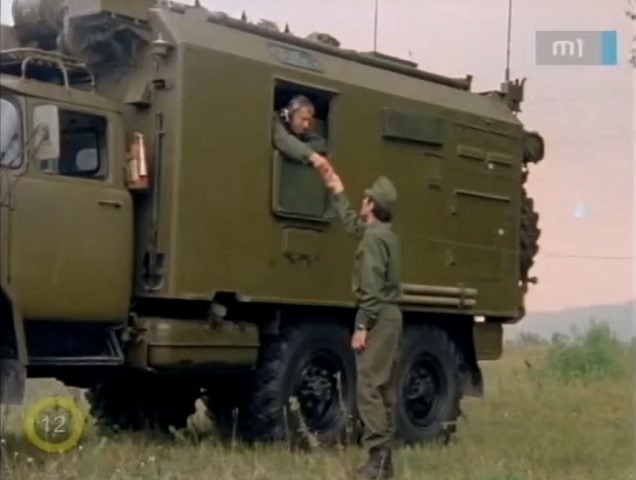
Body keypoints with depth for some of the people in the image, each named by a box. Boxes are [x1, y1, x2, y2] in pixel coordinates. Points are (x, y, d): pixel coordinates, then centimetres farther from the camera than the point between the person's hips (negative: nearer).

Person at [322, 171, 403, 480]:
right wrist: (338, 193, 44)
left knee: (369, 387, -12)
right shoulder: (384, 233, 17)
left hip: (378, 317, -10)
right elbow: (351, 224, 37)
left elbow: (371, 287, -21)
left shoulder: (374, 237, -14)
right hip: (390, 315, 10)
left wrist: (362, 326, -22)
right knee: (385, 388, 10)